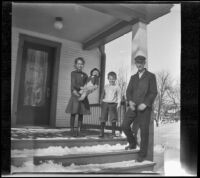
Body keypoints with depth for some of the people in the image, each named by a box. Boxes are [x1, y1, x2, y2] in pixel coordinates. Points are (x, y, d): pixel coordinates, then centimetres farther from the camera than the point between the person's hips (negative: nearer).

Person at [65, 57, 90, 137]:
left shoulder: (85, 75, 12)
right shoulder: (73, 73, 4)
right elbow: (73, 84, -8)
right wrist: (82, 88, -23)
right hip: (75, 95, -3)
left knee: (81, 114, 3)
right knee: (73, 113, -3)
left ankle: (78, 130, 10)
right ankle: (72, 130, 6)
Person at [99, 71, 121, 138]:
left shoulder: (117, 87, 4)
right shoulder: (105, 86, 11)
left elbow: (119, 97, 3)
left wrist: (118, 104, -6)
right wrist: (101, 102, 8)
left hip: (113, 104, -2)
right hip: (105, 103, 2)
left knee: (113, 119, 1)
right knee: (103, 119, 2)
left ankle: (113, 133, 13)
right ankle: (101, 132, 10)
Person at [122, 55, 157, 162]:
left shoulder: (151, 76, 2)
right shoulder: (133, 77, 15)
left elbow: (154, 92, -5)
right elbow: (128, 91, 9)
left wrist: (145, 104, -17)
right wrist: (130, 101, -11)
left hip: (145, 107, -4)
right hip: (134, 106, 4)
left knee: (144, 131, 0)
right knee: (125, 126, -3)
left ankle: (142, 154, 16)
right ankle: (132, 144, 22)